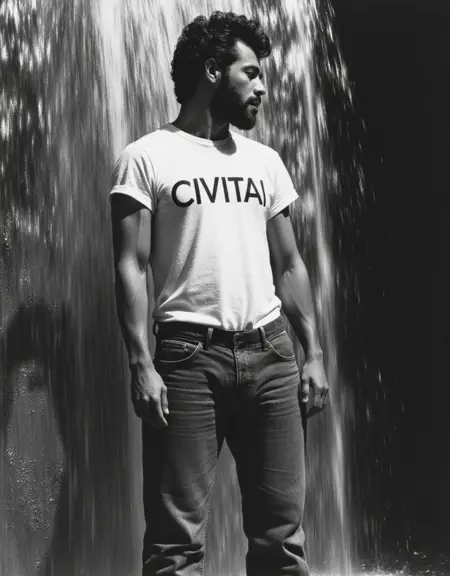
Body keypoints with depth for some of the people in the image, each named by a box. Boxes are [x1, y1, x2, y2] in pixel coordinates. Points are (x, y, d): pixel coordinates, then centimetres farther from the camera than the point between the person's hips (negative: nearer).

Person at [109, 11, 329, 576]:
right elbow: (131, 266, -4)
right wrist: (141, 364, -13)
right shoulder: (146, 158, 2)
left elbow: (289, 265, 16)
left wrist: (313, 351, 8)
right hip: (189, 355, -4)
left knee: (281, 529, 6)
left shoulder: (264, 161, 16)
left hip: (269, 351, 5)